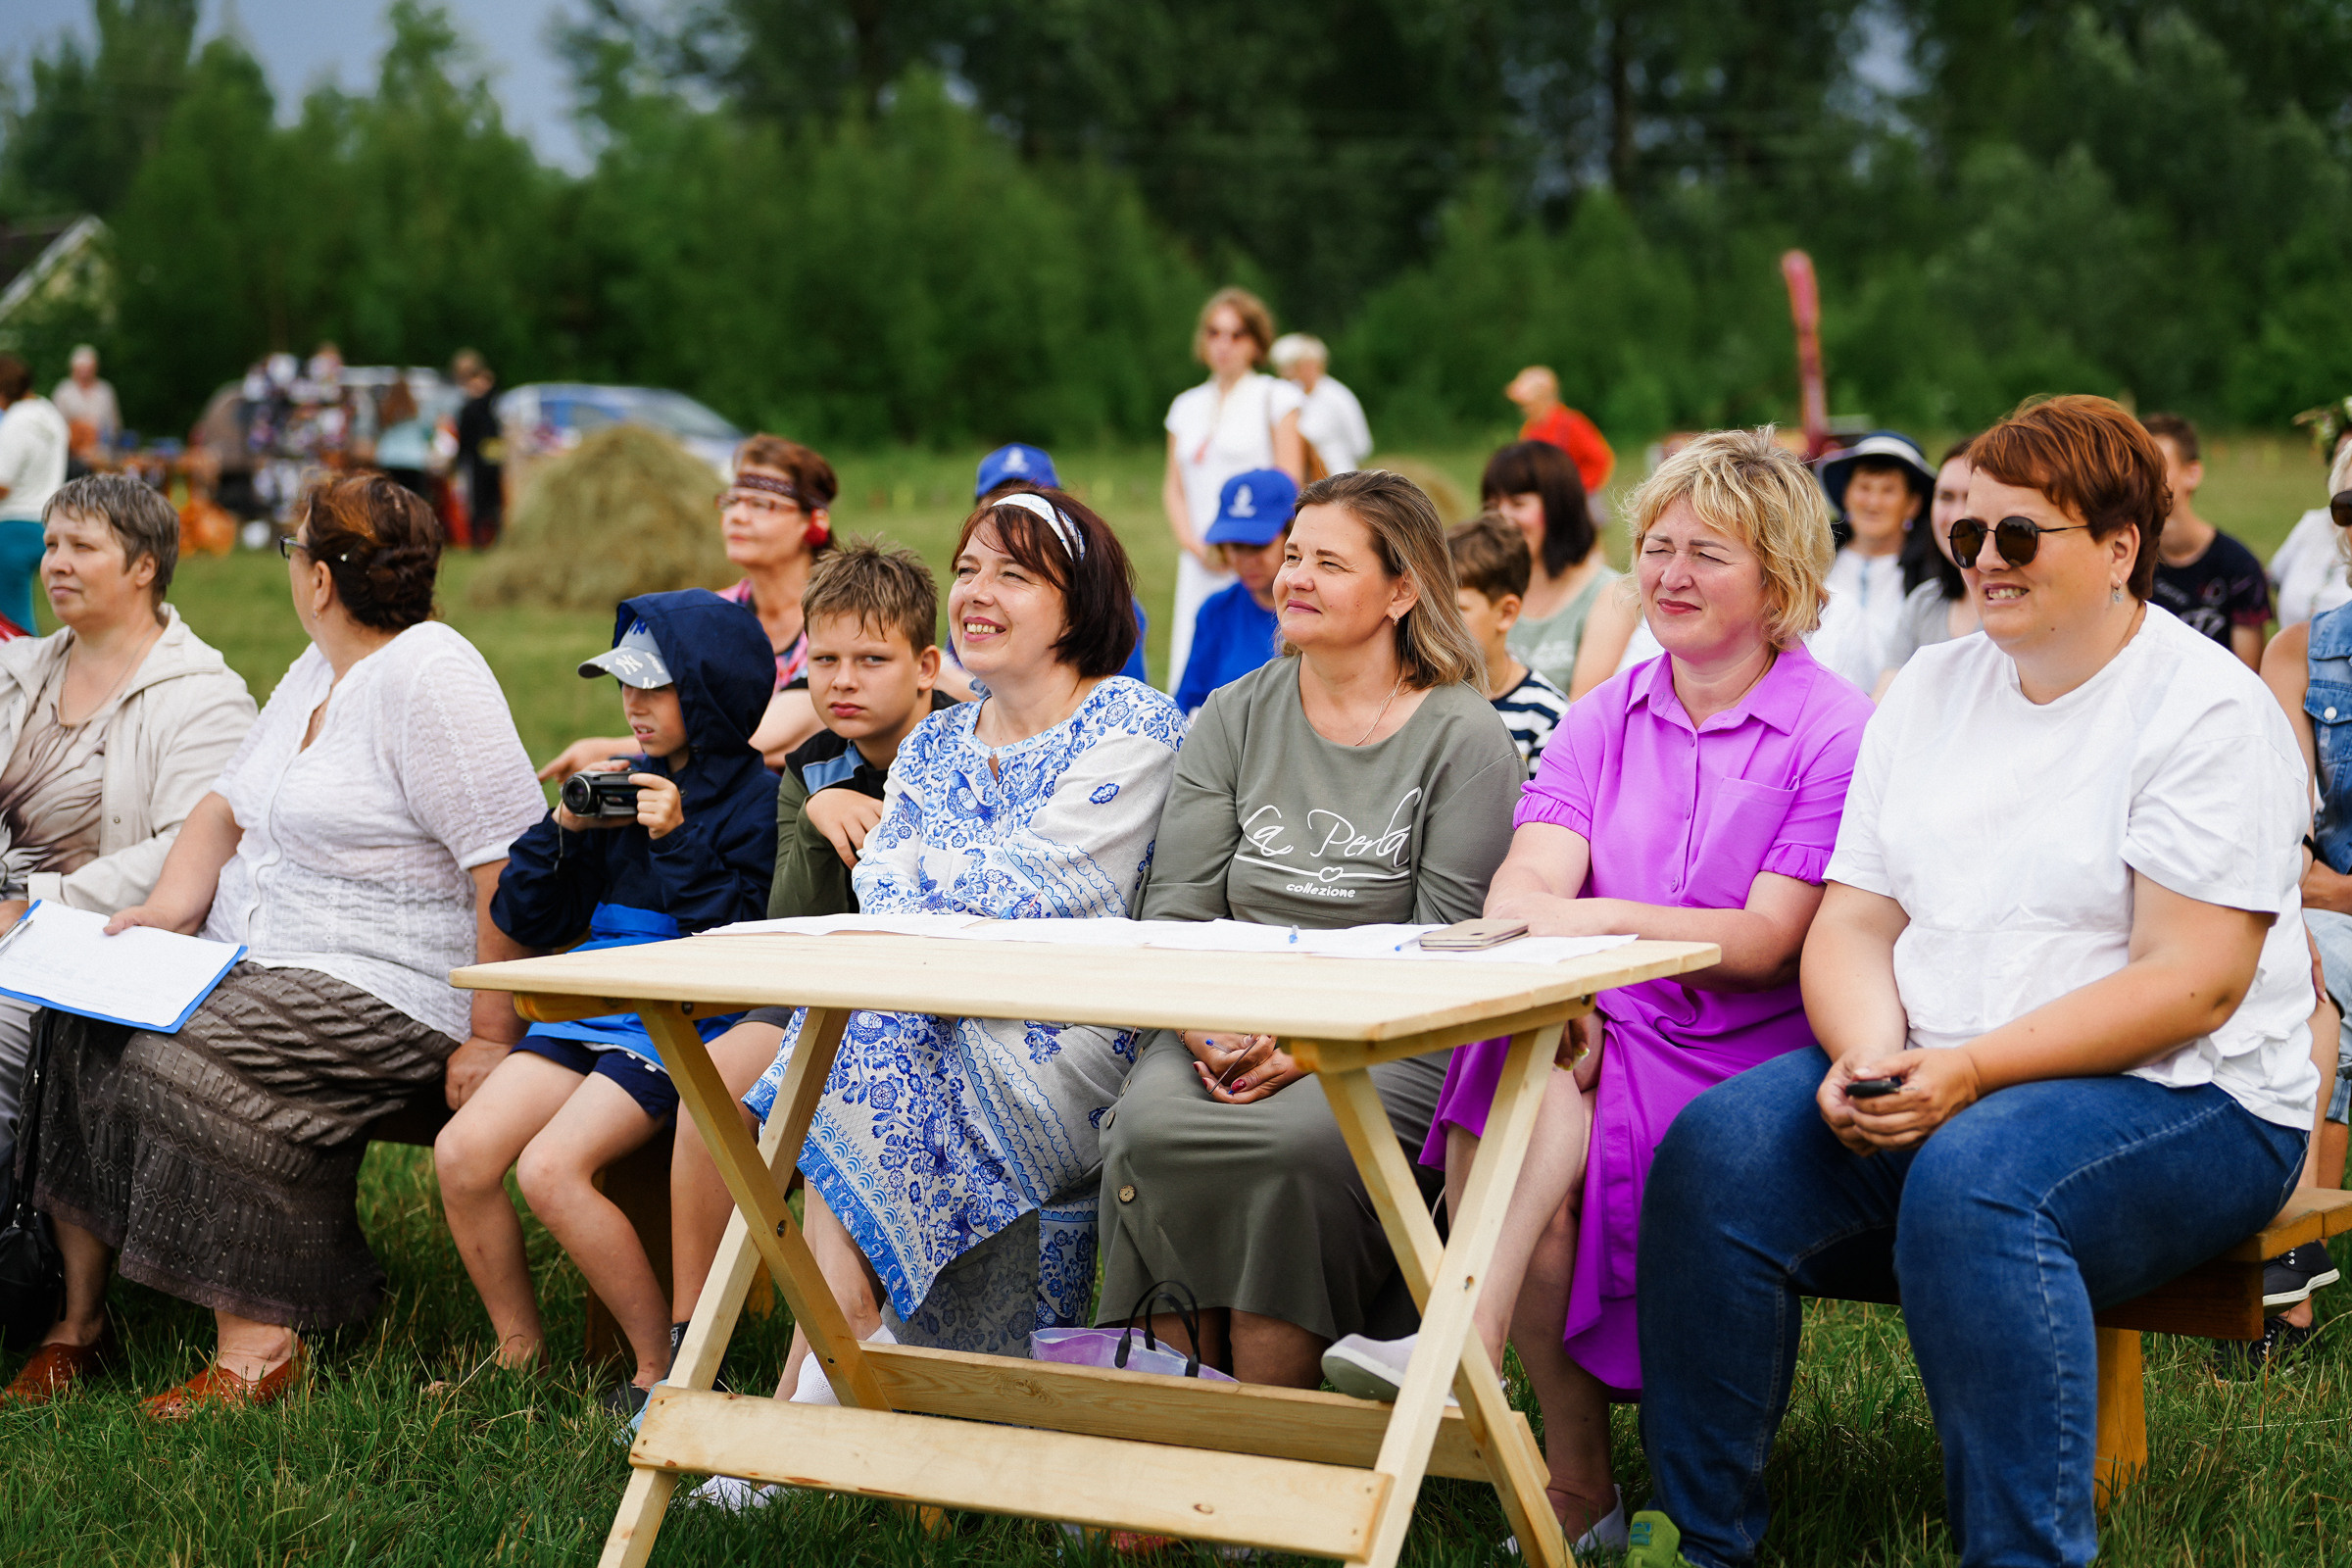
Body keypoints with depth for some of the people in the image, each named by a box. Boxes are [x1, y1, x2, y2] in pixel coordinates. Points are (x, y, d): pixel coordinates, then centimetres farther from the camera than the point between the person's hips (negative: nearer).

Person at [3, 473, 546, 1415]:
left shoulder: (427, 675, -15)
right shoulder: (319, 671, 17)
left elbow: (511, 863, -20)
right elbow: (229, 806, 22)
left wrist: (491, 1036, -21)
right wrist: (169, 909, 2)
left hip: (383, 985, -9)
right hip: (251, 961, 9)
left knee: (190, 1064, -28)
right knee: (84, 1037, -10)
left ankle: (257, 1347, -21)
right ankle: (80, 1322, -3)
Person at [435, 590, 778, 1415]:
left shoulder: (759, 798, -5)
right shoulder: (628, 784, 15)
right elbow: (525, 923, 16)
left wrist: (678, 845, -18)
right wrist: (565, 828, 1)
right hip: (590, 1005, 7)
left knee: (551, 1167, -25)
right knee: (462, 1151, -12)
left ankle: (665, 1368, -10)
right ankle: (518, 1353, 6)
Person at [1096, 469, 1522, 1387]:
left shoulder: (1463, 739, -1)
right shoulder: (1234, 718, 13)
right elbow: (1176, 908, 7)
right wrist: (1201, 1024, -13)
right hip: (1230, 1025, 4)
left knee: (1303, 1139, -34)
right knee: (1148, 1123, -28)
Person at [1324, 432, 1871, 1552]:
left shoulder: (1834, 732, -1)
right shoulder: (1604, 717, 15)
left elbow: (1770, 942, -11)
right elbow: (1524, 882, -2)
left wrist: (1610, 920, -25)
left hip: (1740, 1055, -5)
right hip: (1597, 1036, 5)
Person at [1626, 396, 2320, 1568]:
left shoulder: (2209, 711, -7)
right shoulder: (1931, 689, 14)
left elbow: (2193, 983, -16)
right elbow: (1854, 918, 10)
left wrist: (1970, 1071, -23)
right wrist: (1870, 1056, -13)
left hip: (2180, 1101, -6)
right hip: (1932, 1080, 6)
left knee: (1975, 1182, -37)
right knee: (1717, 1152, -19)